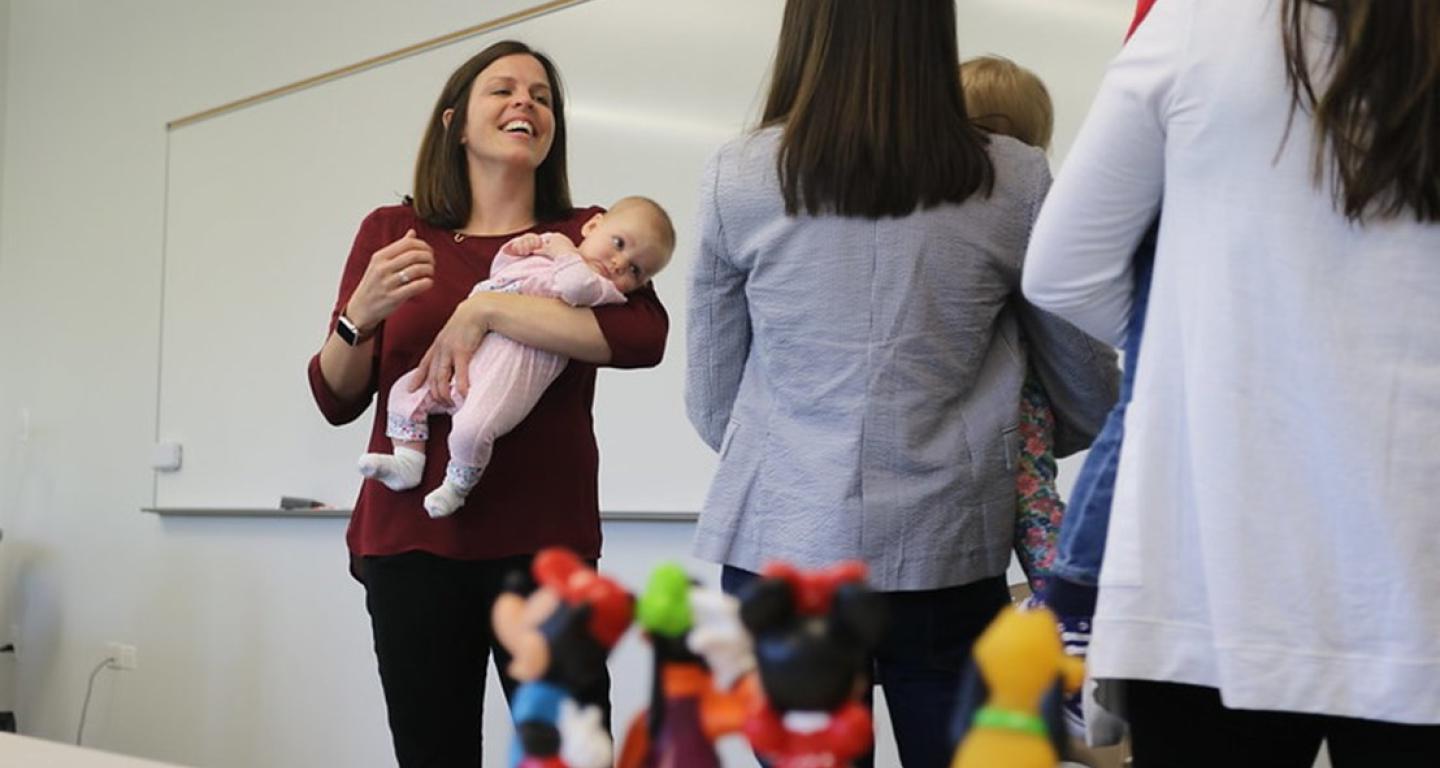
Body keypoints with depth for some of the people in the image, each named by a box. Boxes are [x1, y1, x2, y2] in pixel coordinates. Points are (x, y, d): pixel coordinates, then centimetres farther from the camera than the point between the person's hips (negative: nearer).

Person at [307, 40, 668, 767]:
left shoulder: (585, 235, 7)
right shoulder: (390, 231, 10)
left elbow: (644, 337, -14)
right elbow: (337, 400, 8)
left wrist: (487, 308, -16)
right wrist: (361, 314, -11)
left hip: (543, 541, -1)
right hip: (410, 541, 1)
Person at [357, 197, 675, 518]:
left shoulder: (602, 289, 1)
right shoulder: (547, 247, 27)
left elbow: (575, 286, -22)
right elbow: (499, 271, 37)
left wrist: (565, 252, -2)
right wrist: (517, 248, 17)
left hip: (516, 362, -9)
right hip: (465, 353, 9)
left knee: (471, 427, -28)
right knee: (406, 390, 13)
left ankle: (457, 486, -2)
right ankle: (407, 462, 15)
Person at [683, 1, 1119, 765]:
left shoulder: (737, 178, -4)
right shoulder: (1016, 183, -3)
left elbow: (711, 403, 4)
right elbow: (1087, 399, 6)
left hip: (783, 547, 0)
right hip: (947, 557, 0)